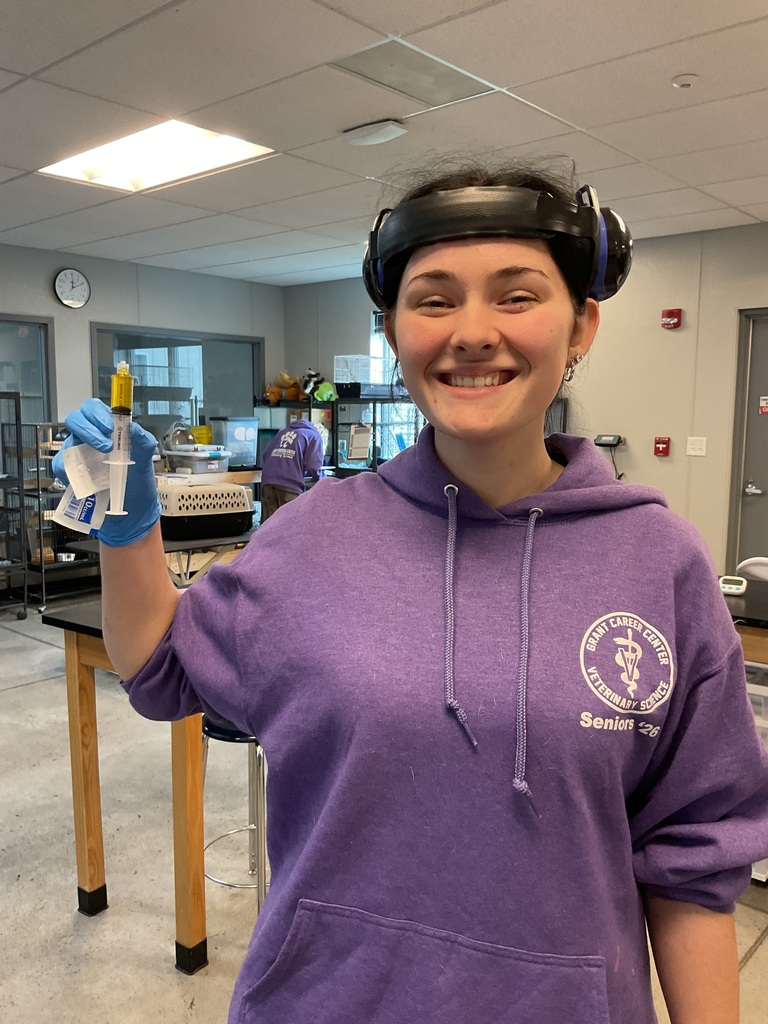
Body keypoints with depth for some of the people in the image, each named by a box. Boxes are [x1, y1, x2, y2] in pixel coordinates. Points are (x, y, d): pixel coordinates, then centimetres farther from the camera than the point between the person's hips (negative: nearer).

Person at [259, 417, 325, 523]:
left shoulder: (283, 431, 28)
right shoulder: (314, 436, 12)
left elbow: (266, 454, 23)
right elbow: (313, 466, -2)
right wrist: (321, 477, 18)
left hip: (268, 482, 5)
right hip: (290, 484, -5)